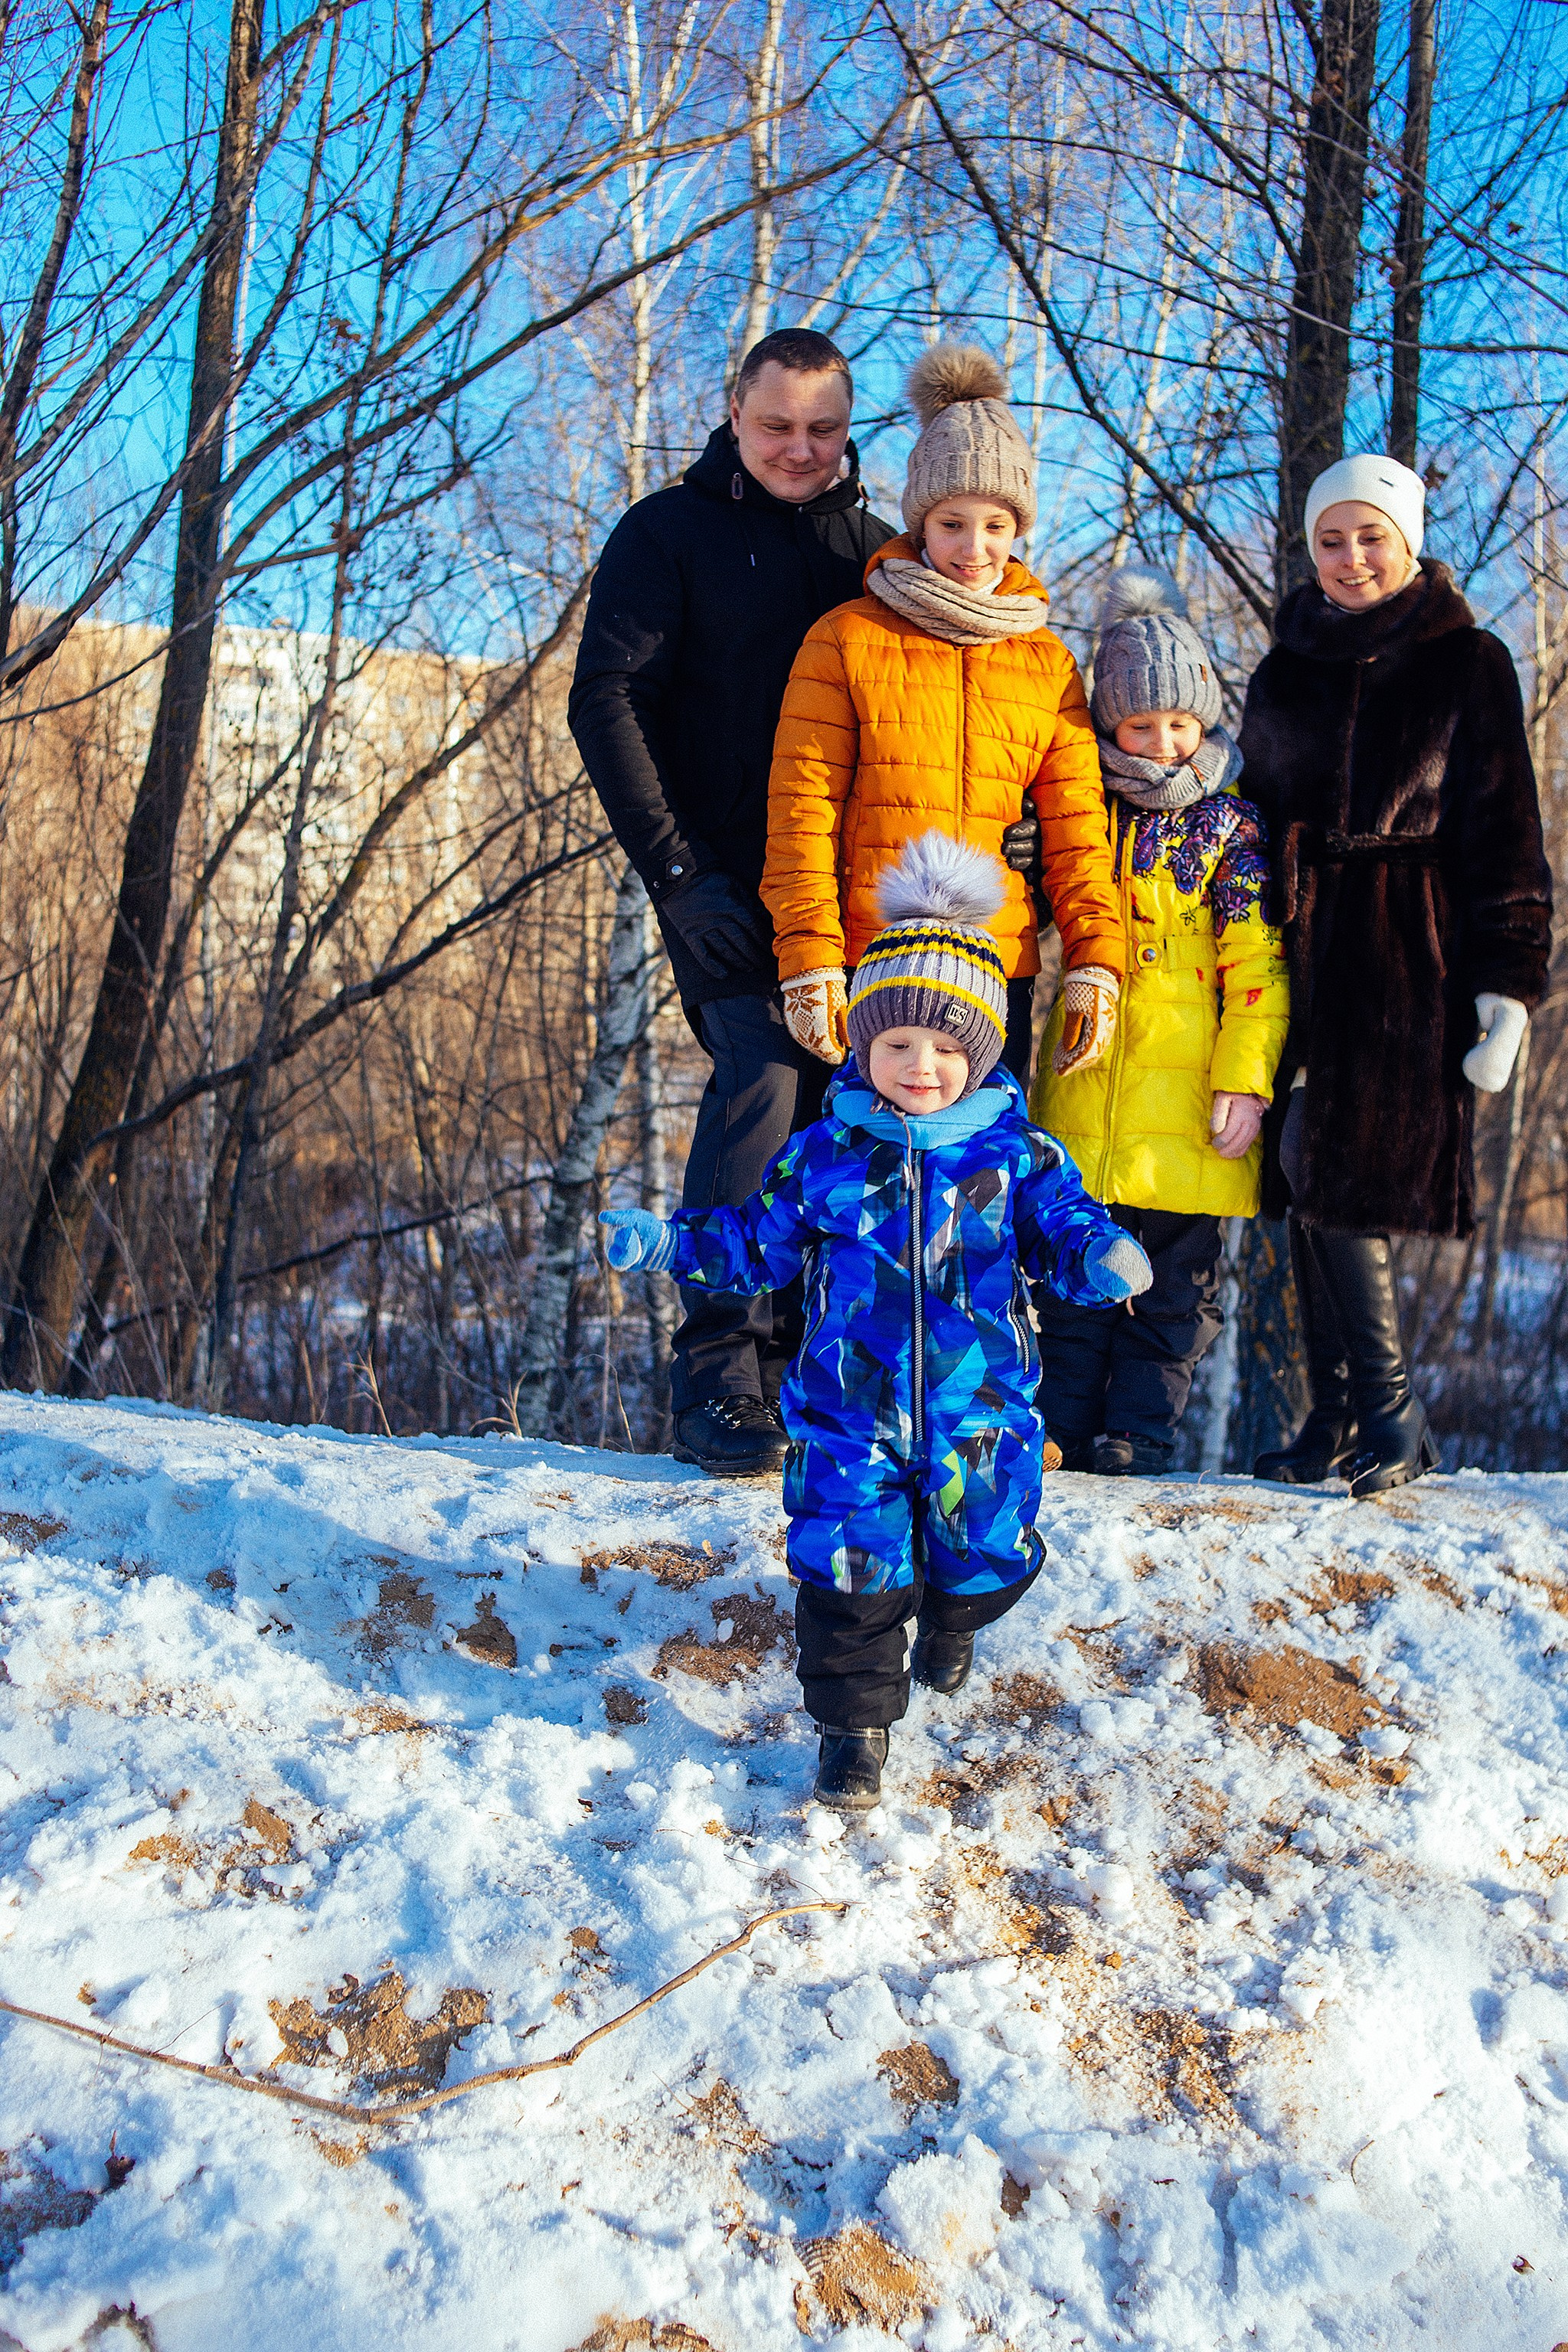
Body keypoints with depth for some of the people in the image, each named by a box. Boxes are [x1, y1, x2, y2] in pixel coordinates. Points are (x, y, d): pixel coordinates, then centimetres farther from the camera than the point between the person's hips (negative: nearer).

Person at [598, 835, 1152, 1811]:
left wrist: (1103, 1258, -26)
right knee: (851, 1572, -5)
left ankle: (949, 1626, 49)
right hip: (849, 1412, -1)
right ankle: (856, 1720, 16)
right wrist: (667, 1241, -6)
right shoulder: (824, 1156, -3)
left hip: (980, 1411, 1)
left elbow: (1066, 1232, -3)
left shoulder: (1015, 1154, -5)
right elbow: (756, 1244, 6)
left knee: (984, 1558, 13)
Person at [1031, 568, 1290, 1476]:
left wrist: (1246, 1080, -11)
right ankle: (1067, 1429, 18)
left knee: (1178, 1274, 4)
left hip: (1186, 1096, -3)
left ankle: (1141, 1432, 14)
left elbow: (1258, 963, -4)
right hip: (1084, 1094, 3)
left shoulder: (1232, 824, 0)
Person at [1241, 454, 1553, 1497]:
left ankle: (1390, 1418, -1)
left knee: (1342, 1177, -12)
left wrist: (1507, 982, -7)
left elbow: (1504, 831, 1)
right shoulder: (1287, 668, 15)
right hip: (1299, 951, 5)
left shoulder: (1468, 662, 3)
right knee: (1308, 1179, 1)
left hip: (1410, 952, -4)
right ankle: (1341, 1418, 9)